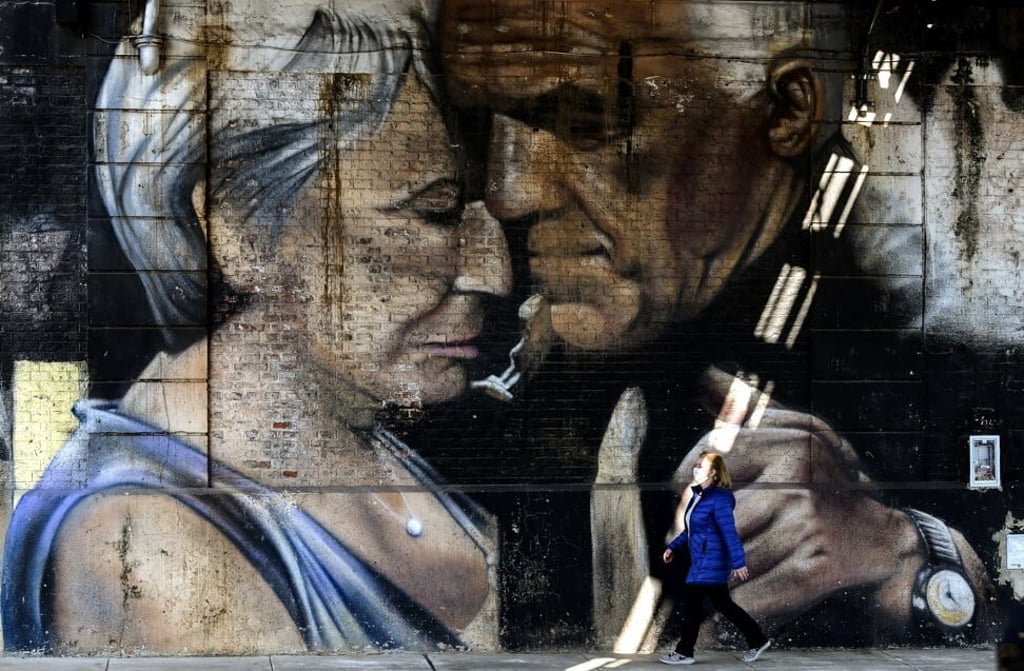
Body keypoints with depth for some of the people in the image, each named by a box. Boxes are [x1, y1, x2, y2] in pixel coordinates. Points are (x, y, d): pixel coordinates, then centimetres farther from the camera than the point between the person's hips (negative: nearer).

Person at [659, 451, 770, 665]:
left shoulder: (718, 499, -18)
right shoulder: (697, 496, 11)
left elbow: (730, 533, -23)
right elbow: (690, 530, 22)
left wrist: (738, 563, -26)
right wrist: (673, 547, 17)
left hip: (711, 563, -10)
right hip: (703, 562, 10)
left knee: (692, 607, -3)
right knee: (723, 605, 15)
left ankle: (684, 652, 7)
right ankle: (758, 640, 24)